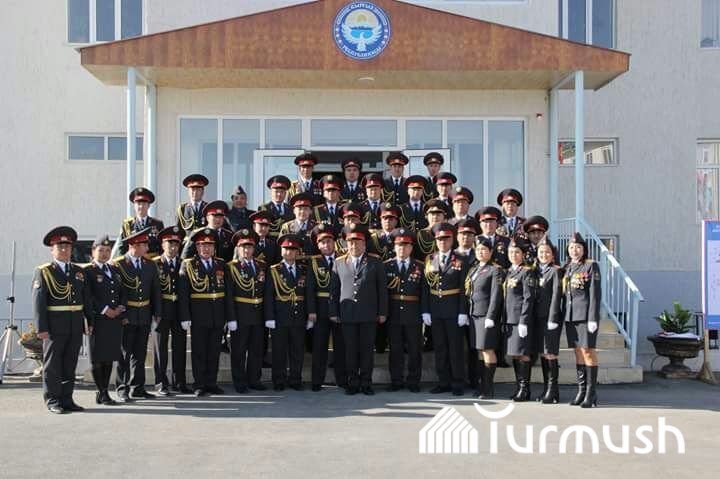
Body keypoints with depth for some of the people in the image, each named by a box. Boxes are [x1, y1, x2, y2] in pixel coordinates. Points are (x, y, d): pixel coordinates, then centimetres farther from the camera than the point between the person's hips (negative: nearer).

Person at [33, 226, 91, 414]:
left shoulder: (78, 271, 13)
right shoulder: (43, 272, -3)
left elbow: (86, 298, 13)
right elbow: (38, 302, -9)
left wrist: (89, 321, 7)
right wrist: (41, 328, -15)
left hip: (76, 326, 5)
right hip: (54, 326, -5)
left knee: (70, 365, 10)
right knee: (52, 365, 4)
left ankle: (66, 400, 18)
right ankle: (53, 401, 12)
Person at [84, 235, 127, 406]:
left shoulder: (114, 270, 17)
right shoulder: (87, 271, -3)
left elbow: (123, 292, 17)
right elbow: (87, 295, -12)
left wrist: (121, 307, -1)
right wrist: (105, 310, -15)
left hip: (115, 320, 6)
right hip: (98, 320, -6)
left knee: (110, 356, 8)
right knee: (98, 358, 0)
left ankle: (105, 391, 16)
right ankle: (102, 393, 5)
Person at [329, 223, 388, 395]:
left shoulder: (376, 263, 6)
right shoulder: (339, 264, 9)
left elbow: (382, 289, 5)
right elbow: (334, 290, 9)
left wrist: (382, 312, 1)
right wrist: (334, 312, 4)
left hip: (369, 315, -1)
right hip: (347, 315, 1)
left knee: (367, 349, 3)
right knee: (350, 350, 4)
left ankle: (366, 383, 12)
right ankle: (352, 383, 12)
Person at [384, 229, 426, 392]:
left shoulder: (420, 267, 5)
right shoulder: (386, 266, 5)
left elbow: (424, 292, 0)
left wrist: (425, 311, -8)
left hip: (413, 315, 0)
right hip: (393, 315, 1)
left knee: (414, 349, 5)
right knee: (395, 350, 7)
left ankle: (413, 381, 14)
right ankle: (396, 381, 16)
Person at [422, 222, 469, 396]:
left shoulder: (460, 261, -1)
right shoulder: (430, 260, 9)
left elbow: (464, 289, -4)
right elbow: (426, 287, 7)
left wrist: (463, 312, -10)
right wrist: (426, 311, 0)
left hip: (453, 310, -3)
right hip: (435, 310, 4)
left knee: (455, 347, 1)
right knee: (439, 347, 7)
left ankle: (458, 383, 8)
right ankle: (444, 382, 15)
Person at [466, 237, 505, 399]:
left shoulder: (495, 270, -5)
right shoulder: (473, 269, 17)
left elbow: (496, 295, -11)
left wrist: (490, 317, -17)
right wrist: (468, 314, 13)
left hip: (487, 314, -7)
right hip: (474, 313, 7)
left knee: (487, 349, -6)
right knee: (481, 350, 9)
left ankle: (489, 388, -1)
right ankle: (483, 385, 15)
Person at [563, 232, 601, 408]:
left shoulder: (591, 266, -4)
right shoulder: (567, 268, 14)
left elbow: (595, 294, -10)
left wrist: (593, 318, -16)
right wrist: (563, 317, 13)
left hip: (585, 315, -6)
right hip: (570, 316, 6)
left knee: (588, 351, -4)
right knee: (578, 352, 9)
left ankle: (591, 393, 1)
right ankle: (581, 390, 15)